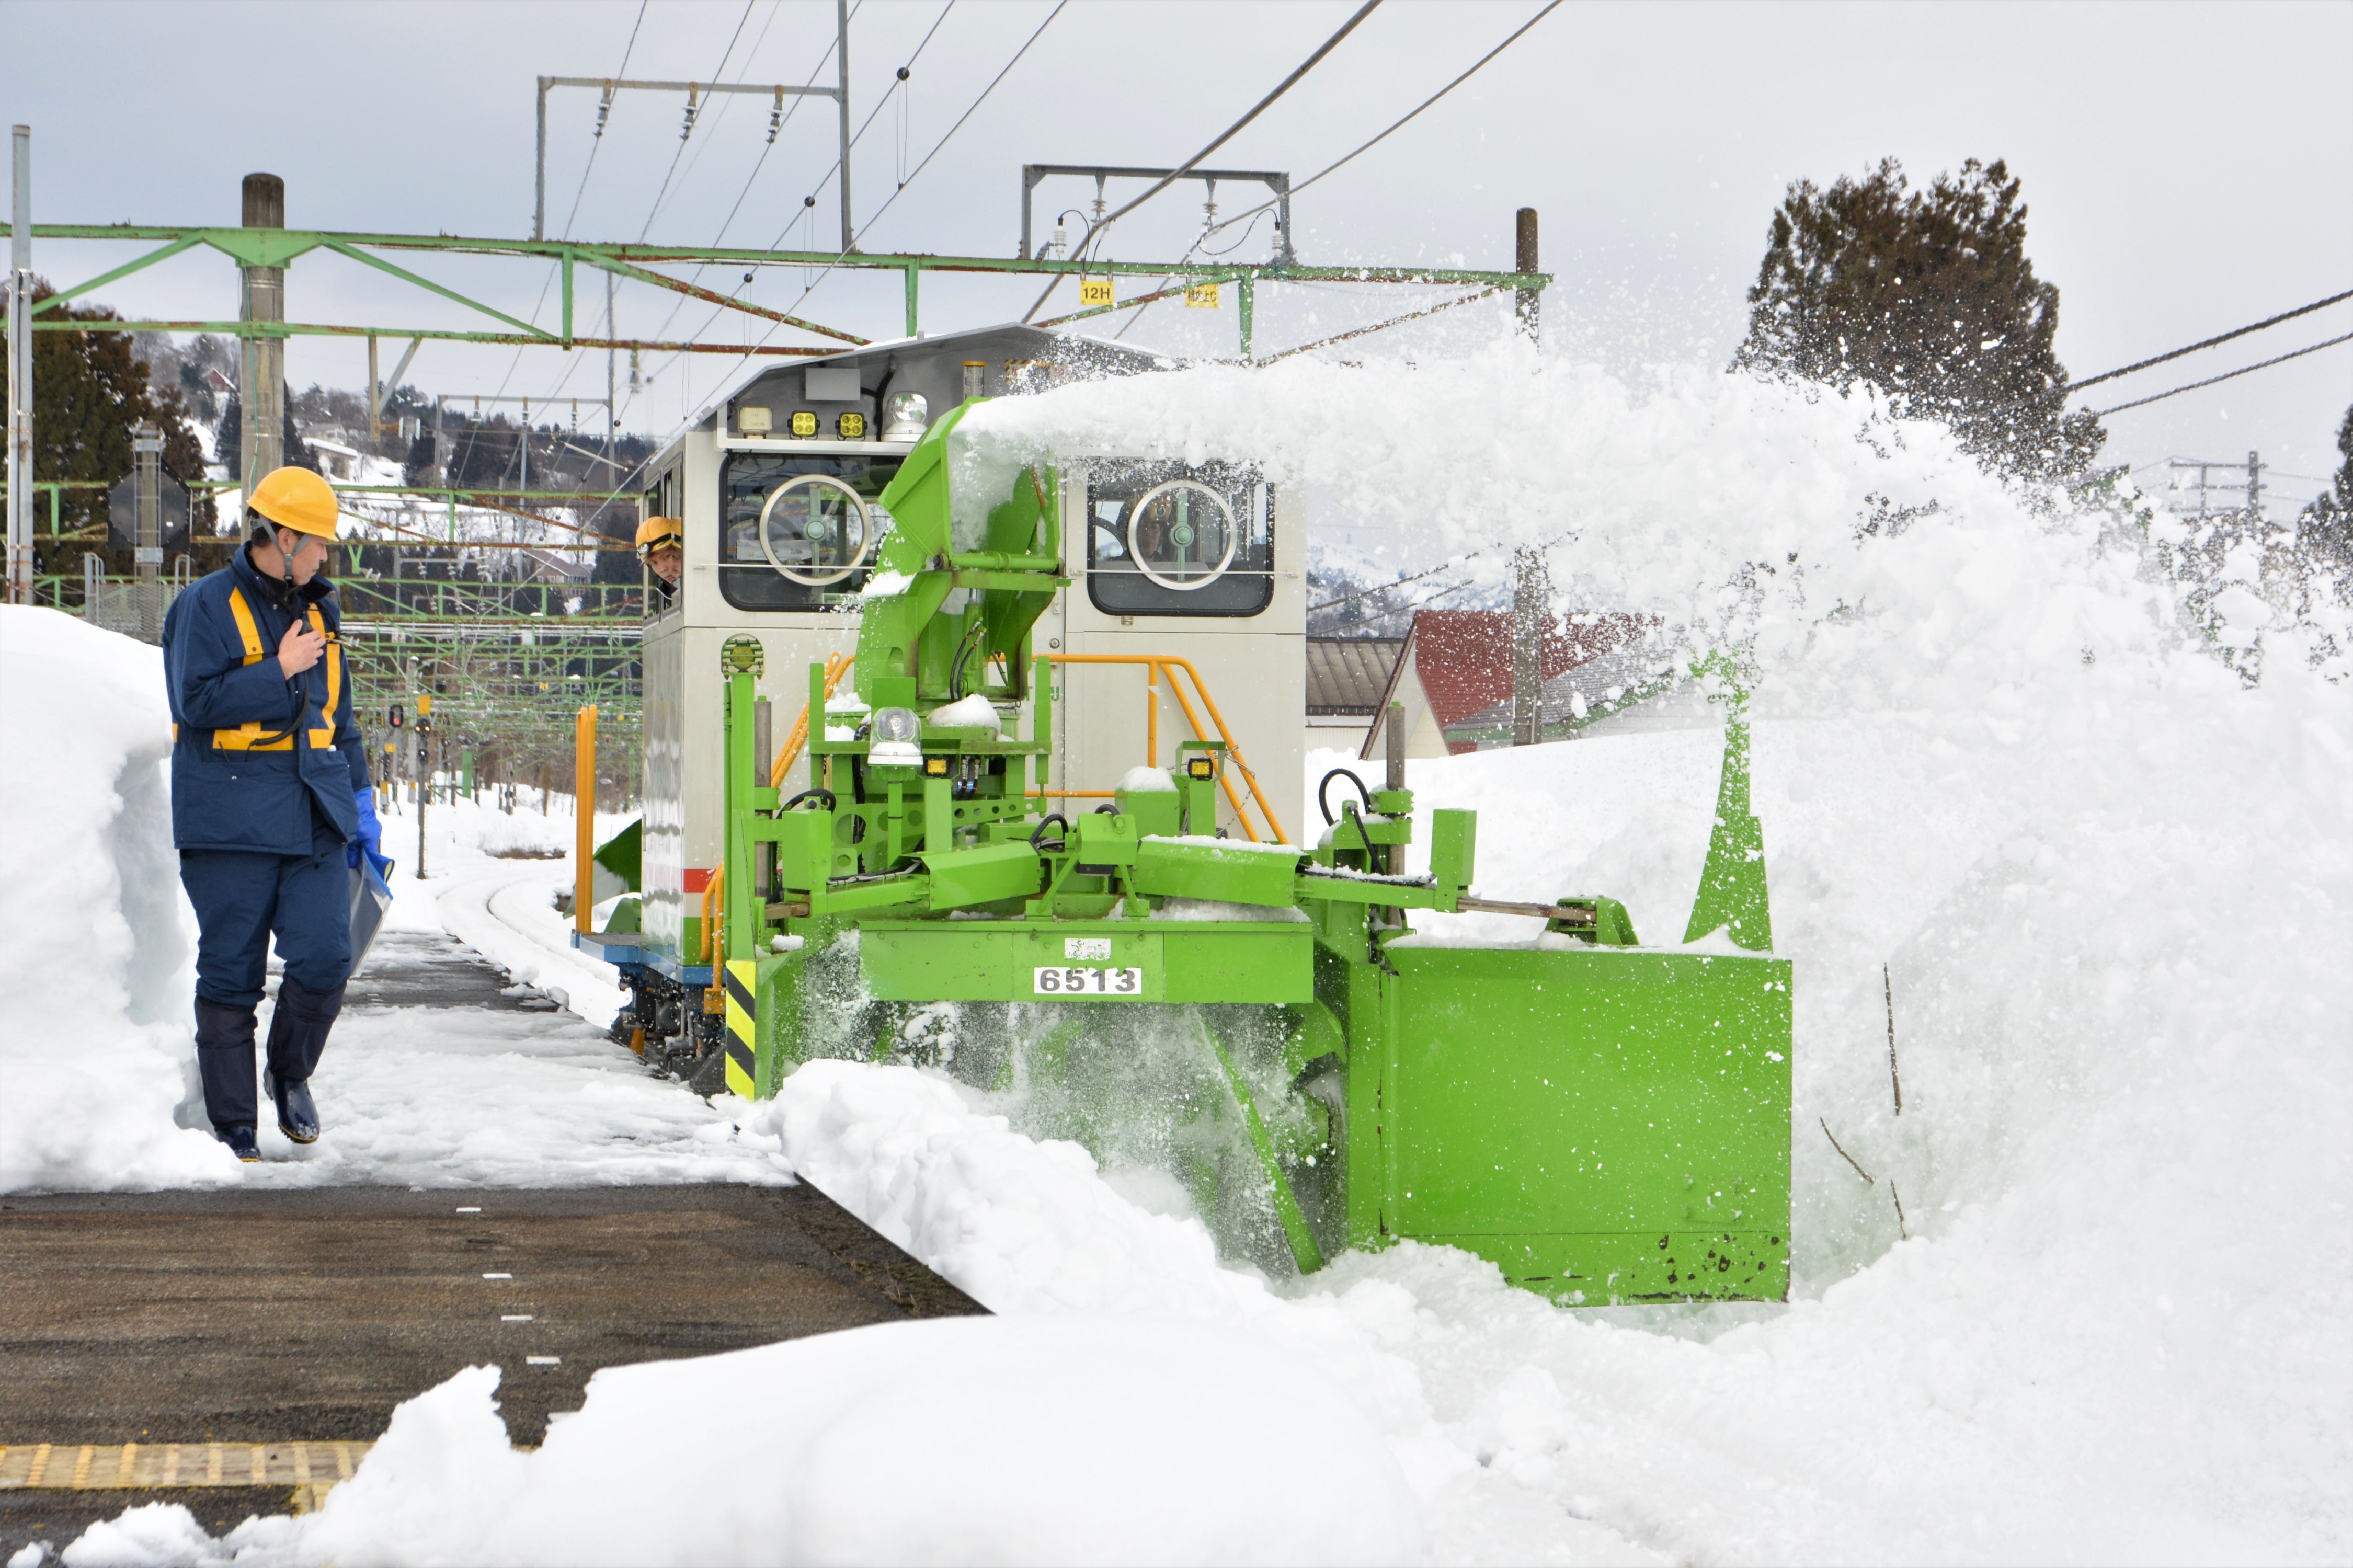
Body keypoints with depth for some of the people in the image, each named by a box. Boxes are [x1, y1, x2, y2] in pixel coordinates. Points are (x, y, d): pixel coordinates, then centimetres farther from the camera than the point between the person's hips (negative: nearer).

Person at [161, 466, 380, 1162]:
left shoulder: (318, 611, 17)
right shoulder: (205, 607, -3)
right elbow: (197, 702, -14)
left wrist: (360, 801, 21)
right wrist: (279, 672, -13)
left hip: (315, 817, 5)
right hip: (232, 818, -5)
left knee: (326, 958, -7)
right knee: (231, 974, 0)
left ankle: (292, 1074, 20)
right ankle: (231, 1125, 9)